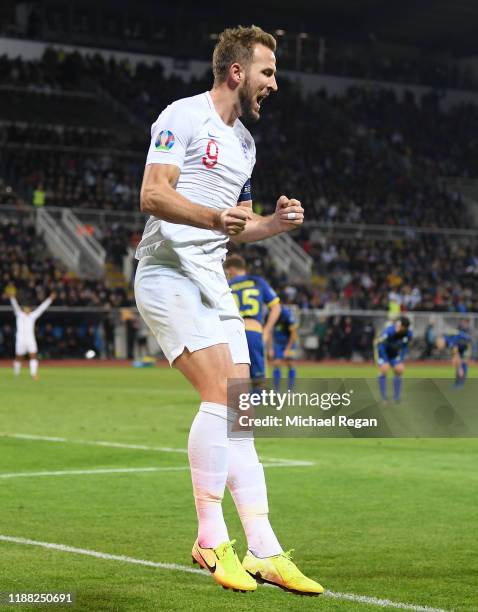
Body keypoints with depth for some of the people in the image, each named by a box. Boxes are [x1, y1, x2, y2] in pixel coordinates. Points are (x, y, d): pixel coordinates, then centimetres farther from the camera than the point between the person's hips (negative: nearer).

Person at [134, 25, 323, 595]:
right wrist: (215, 217, -33)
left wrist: (275, 222, 7)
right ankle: (210, 538, -10)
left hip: (213, 281, 8)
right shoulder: (183, 117, -7)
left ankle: (263, 550, 2)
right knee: (221, 393, -20)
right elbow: (153, 194, -18)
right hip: (168, 274, -8)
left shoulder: (244, 143, 20)